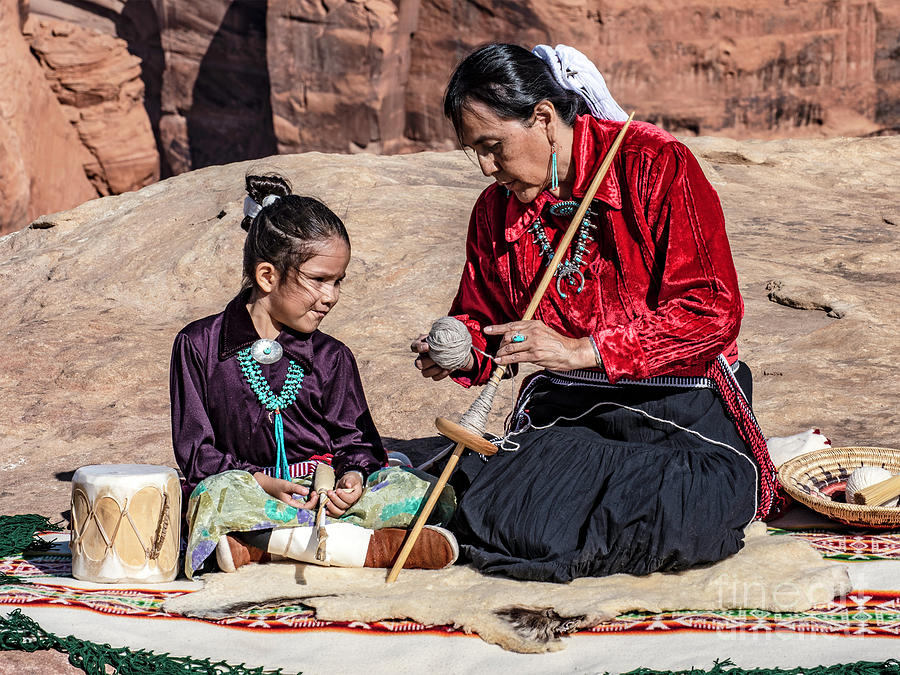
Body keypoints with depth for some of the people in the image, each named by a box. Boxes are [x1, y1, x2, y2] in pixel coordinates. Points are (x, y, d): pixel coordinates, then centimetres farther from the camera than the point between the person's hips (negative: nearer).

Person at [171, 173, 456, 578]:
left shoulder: (331, 357, 11)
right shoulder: (200, 346, 2)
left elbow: (354, 438, 11)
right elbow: (195, 449, -1)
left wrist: (354, 475, -15)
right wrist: (262, 484, -17)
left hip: (327, 491, 3)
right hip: (253, 492, -2)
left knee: (426, 491, -21)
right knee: (220, 494, -38)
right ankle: (374, 546, -34)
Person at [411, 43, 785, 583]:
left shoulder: (656, 164, -10)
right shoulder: (496, 210, 8)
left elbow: (713, 309, -17)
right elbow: (482, 318, 21)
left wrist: (582, 349, -23)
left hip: (676, 406, -4)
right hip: (564, 408, 5)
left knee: (694, 517, -32)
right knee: (503, 512, -24)